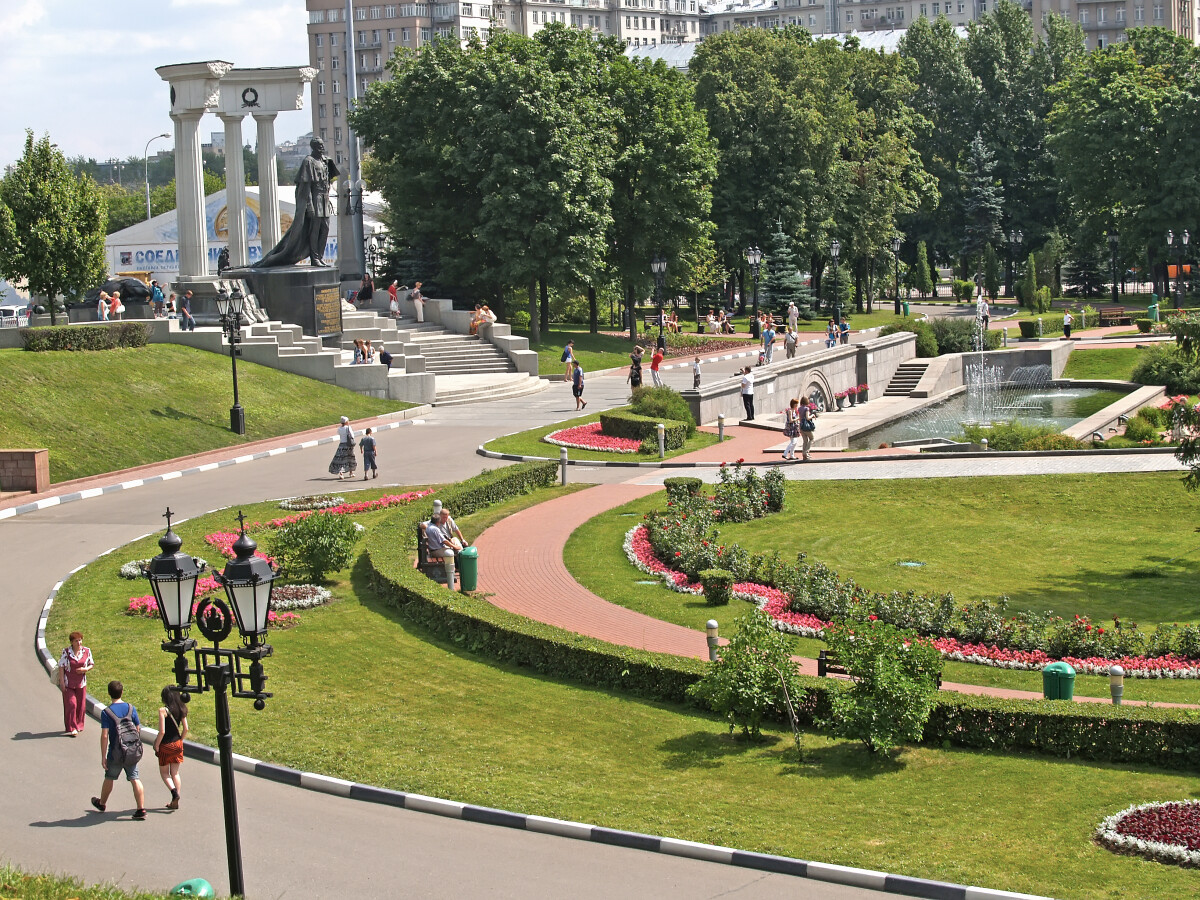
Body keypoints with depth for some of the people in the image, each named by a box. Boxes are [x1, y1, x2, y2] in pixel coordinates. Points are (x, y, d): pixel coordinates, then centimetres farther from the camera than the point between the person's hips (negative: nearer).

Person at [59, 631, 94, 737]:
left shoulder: (86, 651, 0)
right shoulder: (66, 652, -7)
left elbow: (92, 664, 9)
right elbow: (61, 667, -4)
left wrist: (85, 669, -12)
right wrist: (62, 681, -10)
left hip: (81, 683, 3)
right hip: (68, 683, -3)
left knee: (81, 705, 8)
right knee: (71, 704, -8)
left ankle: (78, 725, 25)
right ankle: (71, 728, -4)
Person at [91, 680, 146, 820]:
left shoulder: (106, 713, -13)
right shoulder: (131, 708, -2)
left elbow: (104, 736, -15)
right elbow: (137, 730, 4)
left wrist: (103, 756, -10)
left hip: (115, 754, -2)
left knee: (109, 778, 18)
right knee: (135, 779, 3)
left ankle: (102, 803, 39)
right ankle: (141, 809, -5)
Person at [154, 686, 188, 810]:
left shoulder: (163, 710, -18)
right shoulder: (181, 709, -1)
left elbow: (162, 731, -21)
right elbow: (185, 729, 1)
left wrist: (157, 745, -8)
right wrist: (180, 741, 15)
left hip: (166, 745, -5)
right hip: (177, 744, 5)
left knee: (164, 772, 13)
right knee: (175, 773, 13)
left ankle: (174, 791, -10)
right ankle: (175, 802, 14)